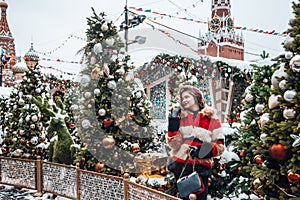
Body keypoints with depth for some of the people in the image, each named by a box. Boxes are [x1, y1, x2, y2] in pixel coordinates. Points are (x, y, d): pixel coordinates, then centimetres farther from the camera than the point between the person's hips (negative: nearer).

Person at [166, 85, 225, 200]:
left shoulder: (211, 118, 3)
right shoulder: (180, 117, 10)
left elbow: (220, 145, 2)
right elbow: (174, 144, 2)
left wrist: (207, 150, -15)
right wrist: (173, 125, -8)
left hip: (201, 166, -2)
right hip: (181, 165, 3)